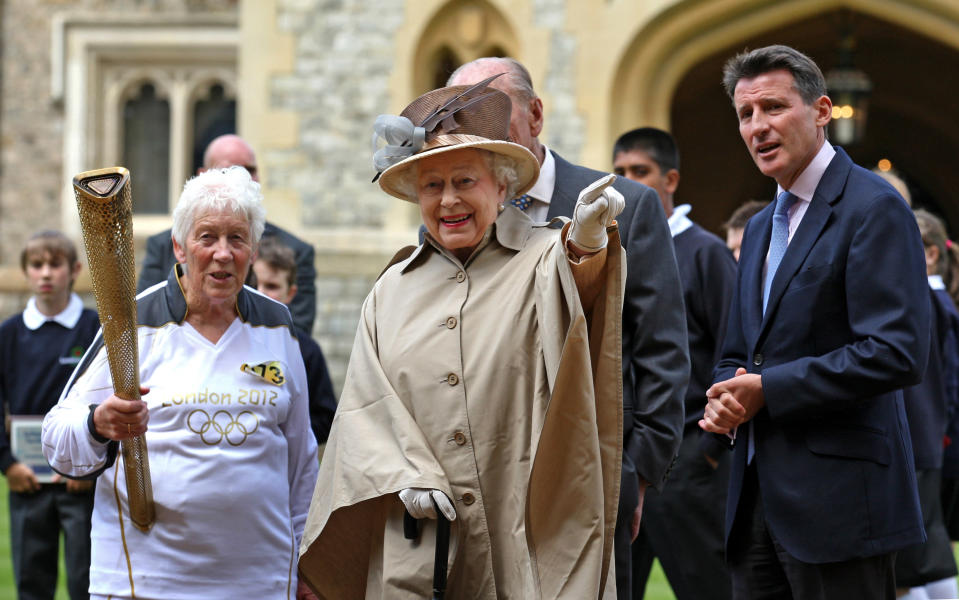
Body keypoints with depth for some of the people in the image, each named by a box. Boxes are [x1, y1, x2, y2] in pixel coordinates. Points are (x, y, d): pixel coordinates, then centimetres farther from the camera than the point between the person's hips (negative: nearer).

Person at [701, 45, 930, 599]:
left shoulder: (873, 208, -9)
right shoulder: (762, 226, 20)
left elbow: (897, 354, -18)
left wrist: (768, 390, -15)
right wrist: (725, 402, 2)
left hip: (839, 497, -8)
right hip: (759, 499, 8)